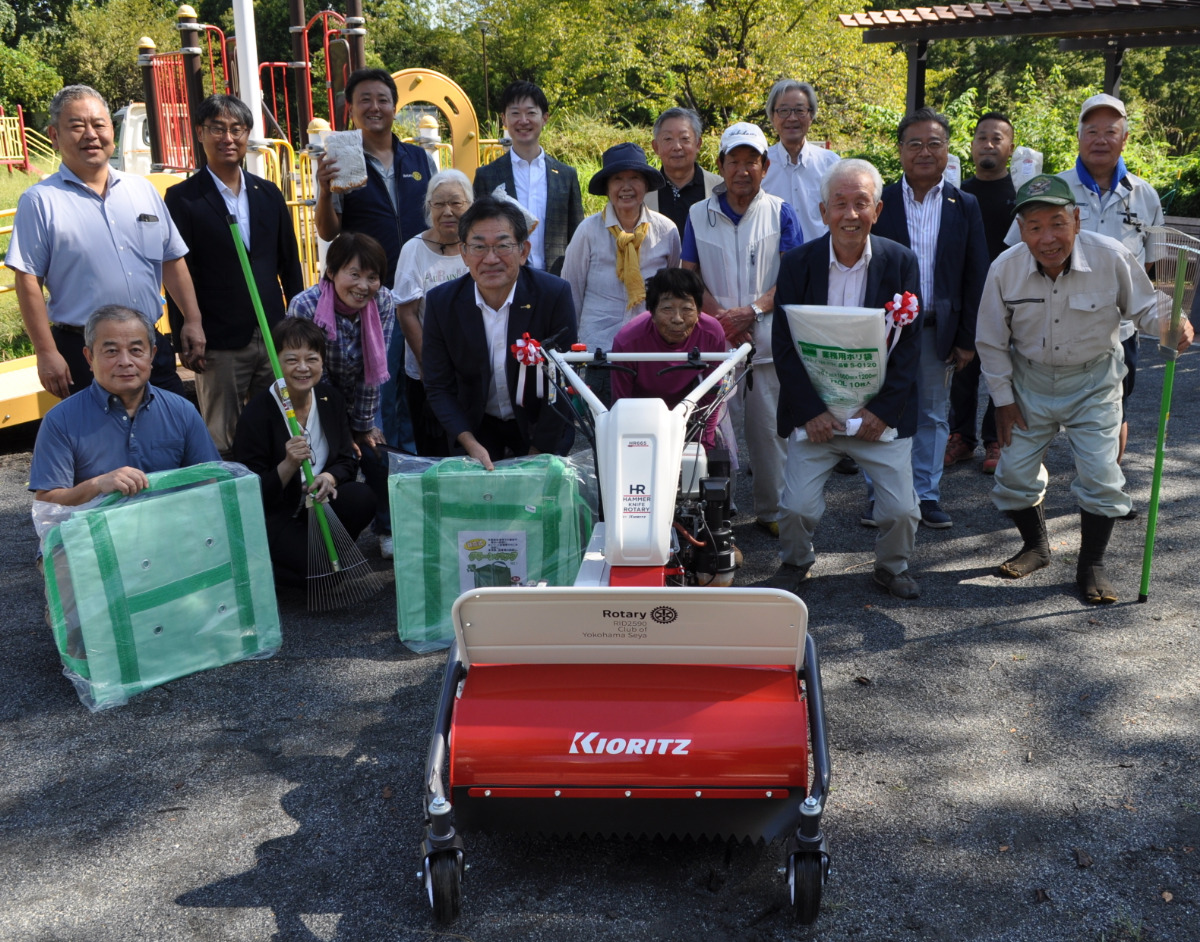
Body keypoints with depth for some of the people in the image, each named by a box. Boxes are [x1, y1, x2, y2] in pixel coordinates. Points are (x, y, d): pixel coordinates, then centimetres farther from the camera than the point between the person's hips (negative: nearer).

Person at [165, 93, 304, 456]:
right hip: (220, 345, -4)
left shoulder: (268, 194, 12)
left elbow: (290, 265, 15)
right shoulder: (183, 198, -1)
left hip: (274, 339, 4)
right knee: (222, 444, 2)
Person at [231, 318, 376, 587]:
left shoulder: (331, 399, 0)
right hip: (272, 515, -5)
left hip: (317, 504, 5)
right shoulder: (257, 414, -17)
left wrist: (329, 478, -21)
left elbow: (347, 460, 3)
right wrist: (288, 466, -34)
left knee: (363, 499, -26)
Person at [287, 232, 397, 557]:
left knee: (376, 454, -6)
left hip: (357, 405, 3)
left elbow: (373, 371, -12)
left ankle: (389, 530, 15)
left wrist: (363, 426, -8)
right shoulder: (305, 306, -28)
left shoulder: (383, 303, -18)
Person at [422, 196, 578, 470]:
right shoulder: (441, 302, -12)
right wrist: (470, 444, -17)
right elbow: (438, 387, -6)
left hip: (538, 425, -1)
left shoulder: (555, 294, -17)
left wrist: (537, 454, -15)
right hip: (475, 427, 1)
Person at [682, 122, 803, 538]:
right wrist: (721, 316, -9)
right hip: (714, 337, 1)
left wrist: (753, 311, -13)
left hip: (768, 337, 0)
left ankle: (771, 511, 15)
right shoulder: (699, 214, 9)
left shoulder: (780, 212, 6)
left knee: (769, 426, 2)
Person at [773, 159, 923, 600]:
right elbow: (783, 345, -3)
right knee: (797, 506, -8)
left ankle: (892, 567, 27)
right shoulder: (797, 263, -2)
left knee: (902, 509, -5)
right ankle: (795, 565, 24)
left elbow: (910, 343, -1)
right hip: (814, 410, 0)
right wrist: (811, 411, -12)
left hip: (881, 412, 1)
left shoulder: (901, 262, 0)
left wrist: (882, 410, -10)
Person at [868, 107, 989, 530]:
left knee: (934, 415, 9)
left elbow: (975, 276, 4)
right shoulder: (880, 202, 0)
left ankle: (927, 495, 20)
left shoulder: (964, 206, 4)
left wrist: (968, 338, -1)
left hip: (938, 329, 1)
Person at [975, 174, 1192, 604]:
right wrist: (1003, 398, 0)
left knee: (1100, 476, -5)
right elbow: (992, 342, -2)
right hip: (1030, 380, 2)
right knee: (1015, 472, 5)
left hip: (1093, 381, -1)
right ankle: (1035, 546, 32)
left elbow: (1143, 308, -5)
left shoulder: (1112, 257, -21)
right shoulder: (1004, 270, -16)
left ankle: (1091, 565, 16)